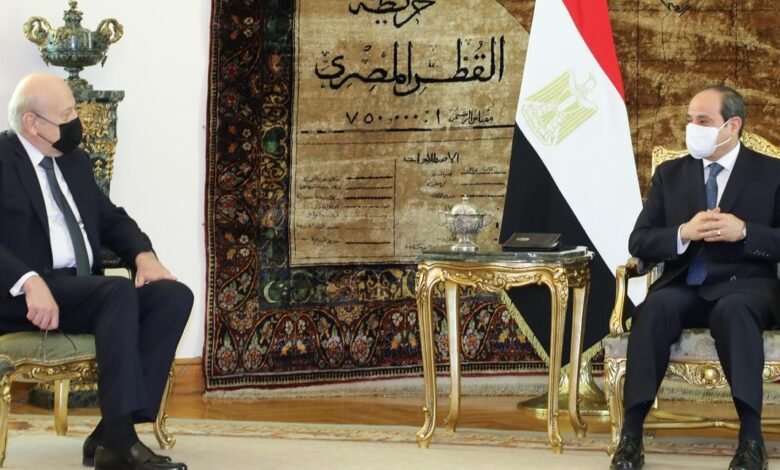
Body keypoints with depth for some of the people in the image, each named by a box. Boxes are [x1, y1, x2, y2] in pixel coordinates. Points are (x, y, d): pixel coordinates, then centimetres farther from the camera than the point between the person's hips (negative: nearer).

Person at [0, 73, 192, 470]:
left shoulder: (75, 160, 20)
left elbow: (110, 218, 21)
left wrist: (143, 254, -1)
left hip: (84, 289, 8)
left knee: (174, 295, -16)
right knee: (119, 292, -33)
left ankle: (111, 434, -22)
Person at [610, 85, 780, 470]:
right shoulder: (669, 173, 13)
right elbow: (639, 242, 7)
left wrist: (744, 232, -17)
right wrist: (684, 233, -12)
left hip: (744, 286, -2)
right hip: (684, 286, 2)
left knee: (733, 310, -38)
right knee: (656, 306, -33)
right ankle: (631, 435, -35)